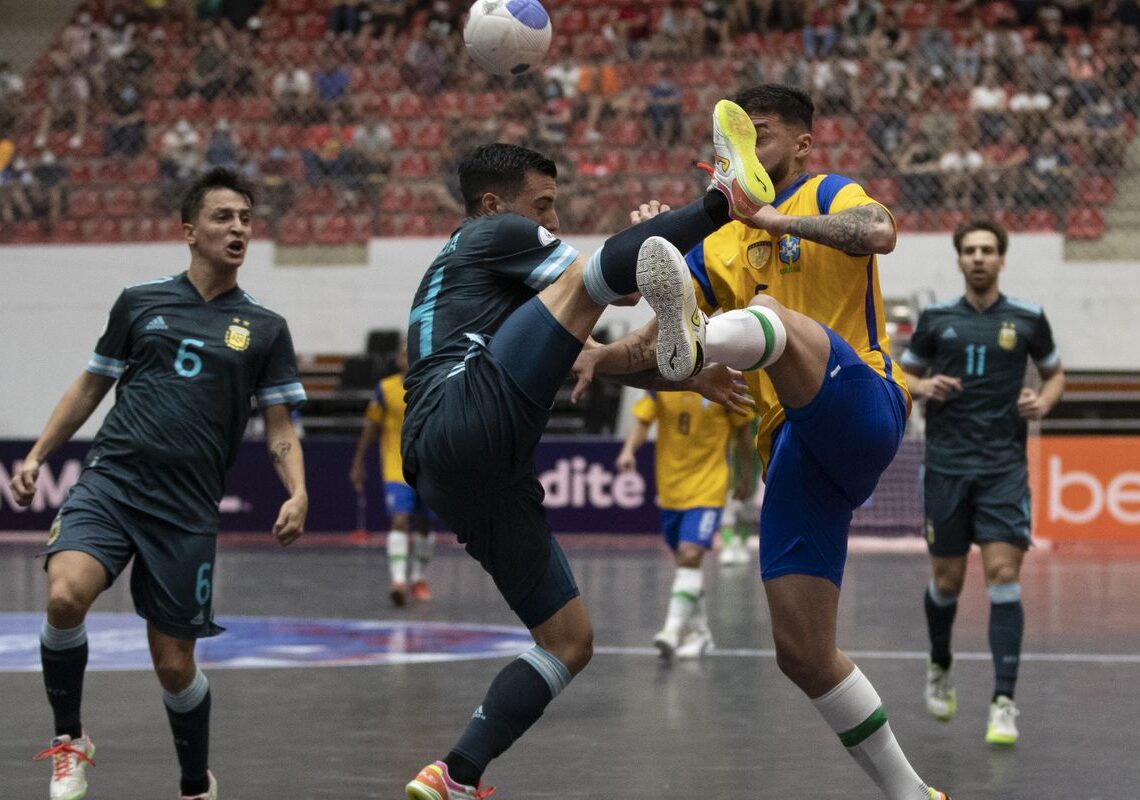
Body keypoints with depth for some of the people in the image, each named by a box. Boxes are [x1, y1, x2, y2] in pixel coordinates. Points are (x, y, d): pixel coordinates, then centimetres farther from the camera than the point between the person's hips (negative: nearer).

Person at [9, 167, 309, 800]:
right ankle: (69, 741, -5)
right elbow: (91, 387, 19)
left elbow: (279, 428, 8)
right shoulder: (140, 302, 9)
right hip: (110, 480, 0)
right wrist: (36, 456, 13)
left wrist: (297, 493, -9)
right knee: (65, 595, -27)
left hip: (186, 510, 0)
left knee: (174, 665, 2)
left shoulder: (264, 328, 8)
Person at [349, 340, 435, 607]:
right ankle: (398, 580, -28)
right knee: (400, 520, -19)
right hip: (396, 469, -2)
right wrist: (358, 464, 6)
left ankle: (418, 578, 31)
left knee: (424, 525, 13)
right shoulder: (386, 389, -3)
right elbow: (371, 428, 5)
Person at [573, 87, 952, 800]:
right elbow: (652, 342, 21)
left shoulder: (830, 195, 8)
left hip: (861, 404, -6)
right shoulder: (718, 247, 24)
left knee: (774, 316, -36)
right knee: (802, 653, -3)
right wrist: (598, 357, 1)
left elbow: (880, 234, -16)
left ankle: (699, 337, -72)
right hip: (794, 451, 6)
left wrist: (778, 219, -19)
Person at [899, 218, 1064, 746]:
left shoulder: (1027, 319, 3)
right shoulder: (936, 319, 5)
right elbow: (902, 375, 15)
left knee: (1003, 577, -13)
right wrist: (922, 387, -8)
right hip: (946, 466, 1)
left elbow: (1055, 374, 17)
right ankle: (940, 668, 36)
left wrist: (1044, 401, -5)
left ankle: (1004, 703, -12)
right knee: (947, 580, 7)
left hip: (1004, 468, -1)